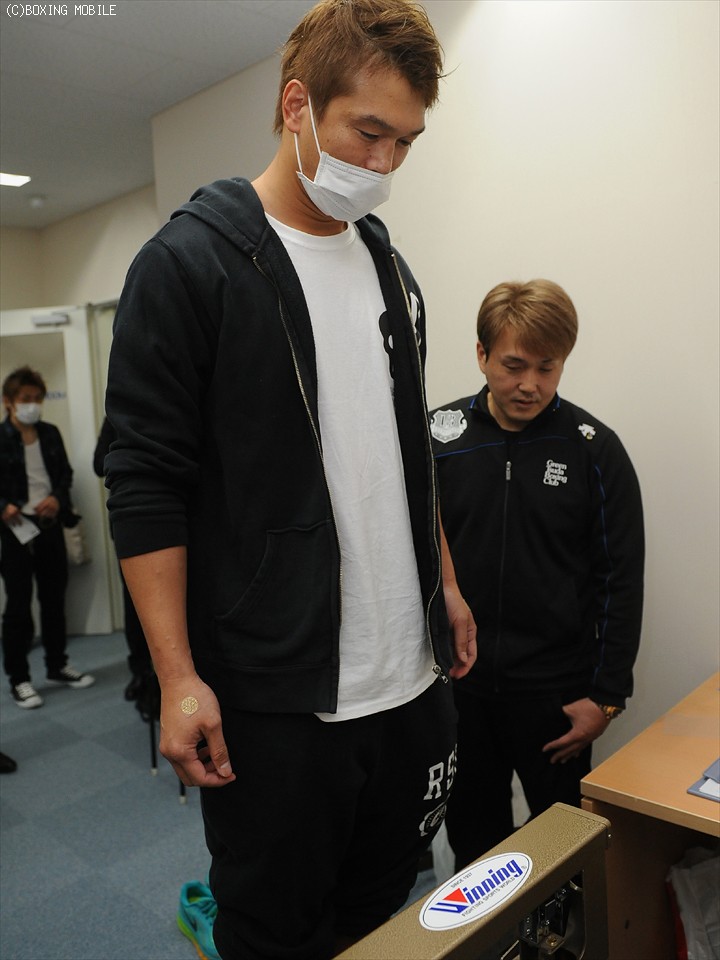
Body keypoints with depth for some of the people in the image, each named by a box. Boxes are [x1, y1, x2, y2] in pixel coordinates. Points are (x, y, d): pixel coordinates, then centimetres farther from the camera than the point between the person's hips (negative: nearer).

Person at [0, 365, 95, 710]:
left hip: (50, 527, 5)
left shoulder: (50, 434, 6)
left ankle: (57, 665, 28)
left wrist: (57, 499, -7)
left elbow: (65, 474, 11)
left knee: (54, 599, 14)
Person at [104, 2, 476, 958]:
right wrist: (178, 677, -15)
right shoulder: (188, 263, -9)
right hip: (273, 700, -6)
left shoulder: (390, 269, 11)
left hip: (412, 679, 7)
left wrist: (446, 583, 16)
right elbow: (145, 485, -12)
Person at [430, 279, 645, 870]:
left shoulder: (595, 450, -6)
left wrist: (606, 695, -4)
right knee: (471, 836, 17)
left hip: (555, 689, -1)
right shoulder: (438, 437, -3)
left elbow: (621, 581, -3)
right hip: (454, 684, 2)